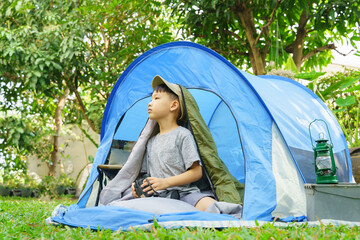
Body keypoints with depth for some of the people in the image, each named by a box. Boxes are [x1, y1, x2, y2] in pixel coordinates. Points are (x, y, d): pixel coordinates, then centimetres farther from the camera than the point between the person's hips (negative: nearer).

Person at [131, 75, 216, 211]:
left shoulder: (182, 135, 1)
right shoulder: (151, 142, 21)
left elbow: (196, 172, -5)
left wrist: (165, 182, -12)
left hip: (184, 193, -6)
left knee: (210, 206, -38)